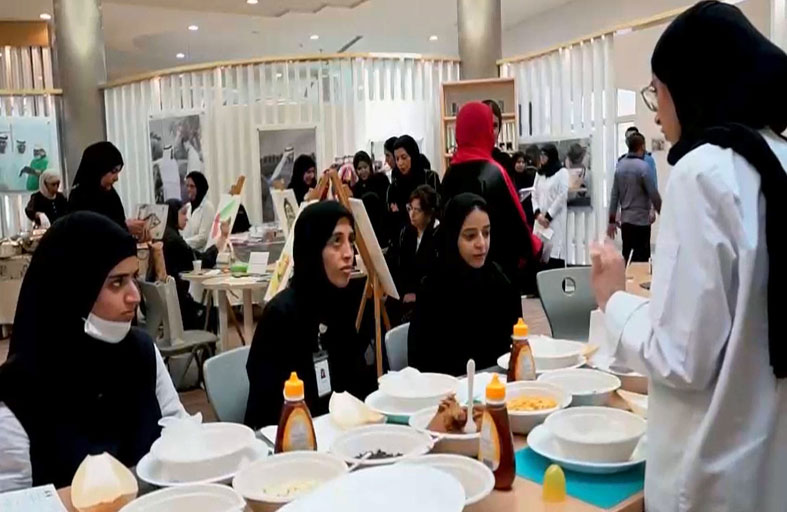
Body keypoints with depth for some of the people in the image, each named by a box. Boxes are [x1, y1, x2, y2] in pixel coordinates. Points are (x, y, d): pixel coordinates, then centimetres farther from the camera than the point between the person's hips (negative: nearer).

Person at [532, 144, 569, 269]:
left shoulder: (562, 172, -1)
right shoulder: (539, 173, 17)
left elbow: (562, 196, -8)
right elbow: (534, 195, 12)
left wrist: (549, 216, -9)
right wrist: (537, 213, -5)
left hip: (556, 219, -5)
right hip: (541, 219, 5)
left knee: (555, 251, -12)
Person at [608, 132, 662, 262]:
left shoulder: (620, 166, 6)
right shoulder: (643, 167, -13)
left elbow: (614, 195, 7)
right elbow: (654, 194, -12)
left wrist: (612, 220, 12)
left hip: (625, 220, 6)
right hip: (641, 220, -6)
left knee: (626, 257, 12)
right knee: (641, 260, -1)